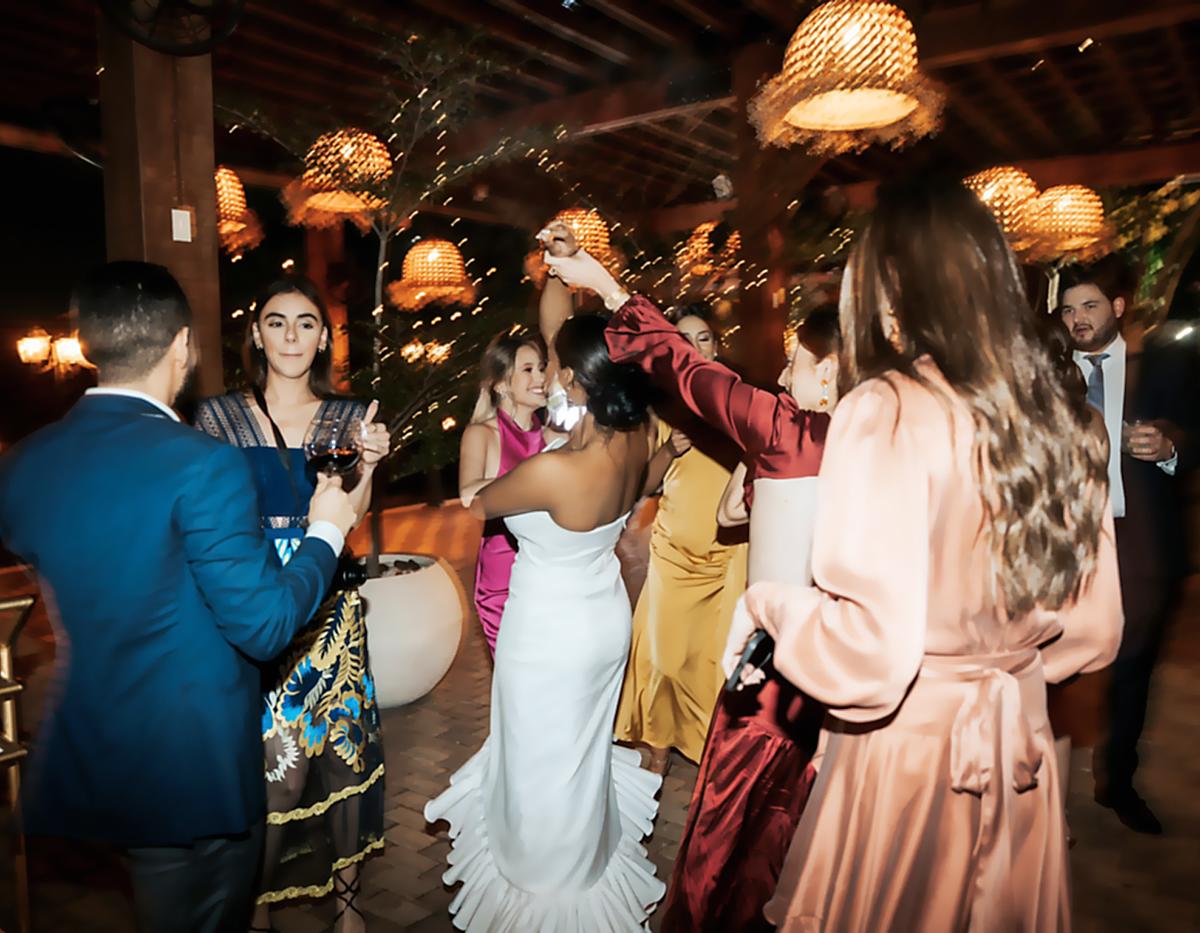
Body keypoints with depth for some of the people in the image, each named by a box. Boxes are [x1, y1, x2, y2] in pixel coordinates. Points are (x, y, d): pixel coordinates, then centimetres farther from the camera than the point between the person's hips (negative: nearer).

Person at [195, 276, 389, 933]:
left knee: (338, 744, 9)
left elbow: (349, 519, 0)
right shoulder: (219, 415, -1)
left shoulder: (347, 418, 3)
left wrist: (368, 466, -17)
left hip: (327, 612, 2)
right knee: (263, 753, 4)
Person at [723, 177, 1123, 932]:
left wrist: (767, 605, -9)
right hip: (1018, 750, 6)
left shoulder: (886, 412, -20)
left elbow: (868, 653, -26)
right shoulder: (1059, 419, -2)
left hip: (906, 752, -6)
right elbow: (1094, 632, 7)